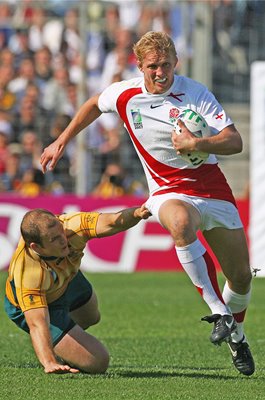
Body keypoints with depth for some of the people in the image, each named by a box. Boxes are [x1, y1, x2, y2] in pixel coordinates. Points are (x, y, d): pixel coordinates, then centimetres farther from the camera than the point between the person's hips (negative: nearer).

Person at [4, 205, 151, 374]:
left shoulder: (70, 226, -37)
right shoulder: (28, 274, -47)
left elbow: (113, 222, -45)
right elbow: (37, 325, -50)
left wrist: (137, 213, -66)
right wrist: (49, 363, -63)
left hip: (68, 279, 6)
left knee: (91, 318, 36)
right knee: (97, 362, -10)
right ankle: (58, 358, 19)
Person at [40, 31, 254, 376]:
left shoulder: (196, 93, -12)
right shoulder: (125, 95, -4)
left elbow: (235, 141, -18)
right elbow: (94, 105, 20)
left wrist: (197, 144, -34)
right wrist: (61, 142, 22)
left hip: (213, 189, 1)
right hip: (168, 191, 0)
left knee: (241, 276, 5)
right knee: (182, 223, -40)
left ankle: (236, 336, 38)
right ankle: (218, 311, -33)